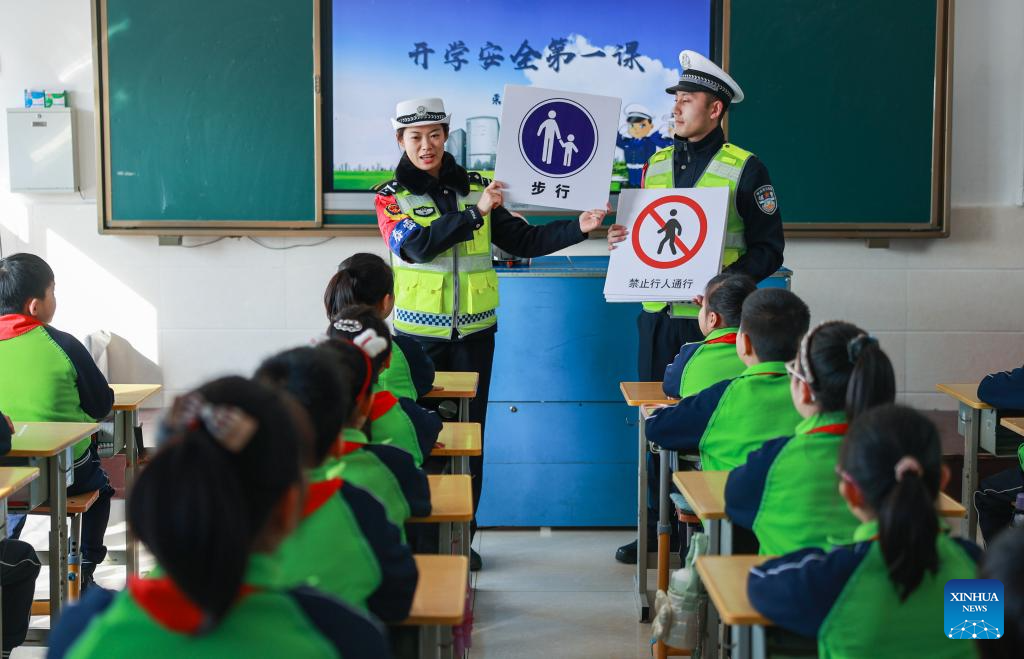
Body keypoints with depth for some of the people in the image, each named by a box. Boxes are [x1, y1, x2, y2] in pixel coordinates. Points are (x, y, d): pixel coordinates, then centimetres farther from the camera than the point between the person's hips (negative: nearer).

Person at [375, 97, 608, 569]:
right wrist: (473, 213, -22)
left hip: (473, 332, 3)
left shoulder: (475, 189, 7)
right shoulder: (392, 197, -1)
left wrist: (579, 228, -5)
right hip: (419, 333, -2)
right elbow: (416, 245, -19)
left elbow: (523, 241, 7)